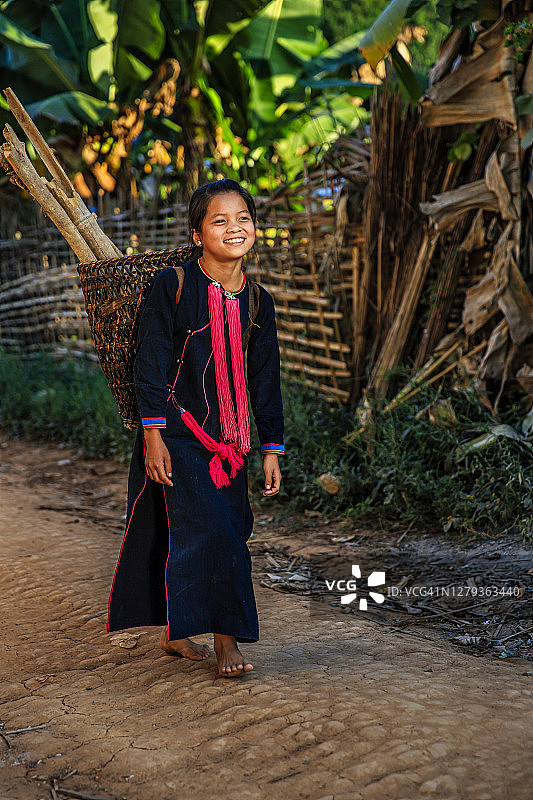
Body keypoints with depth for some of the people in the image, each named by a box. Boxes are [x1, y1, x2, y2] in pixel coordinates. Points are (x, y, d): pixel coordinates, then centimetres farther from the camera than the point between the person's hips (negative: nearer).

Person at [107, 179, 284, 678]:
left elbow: (265, 380, 10)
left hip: (229, 440, 6)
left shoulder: (258, 302, 7)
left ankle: (175, 631, 24)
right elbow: (150, 365, -8)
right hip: (178, 434, -5)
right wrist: (152, 436, -13)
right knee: (206, 529, -12)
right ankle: (224, 639, -2)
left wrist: (271, 449, 8)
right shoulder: (173, 286, -8)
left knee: (230, 530, 8)